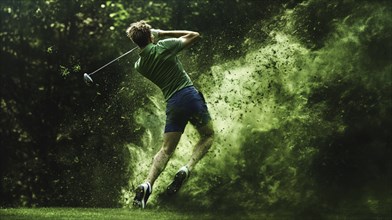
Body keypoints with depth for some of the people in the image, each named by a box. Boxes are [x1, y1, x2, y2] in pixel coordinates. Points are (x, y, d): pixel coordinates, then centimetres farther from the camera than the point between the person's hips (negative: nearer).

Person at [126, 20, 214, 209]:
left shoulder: (139, 65, 6)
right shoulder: (164, 47, -7)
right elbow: (194, 35, 5)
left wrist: (155, 39, 22)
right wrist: (164, 33, 7)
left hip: (173, 104, 3)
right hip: (190, 96, -3)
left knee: (166, 149, 8)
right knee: (207, 136, 17)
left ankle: (147, 184, -15)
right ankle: (187, 169, -8)